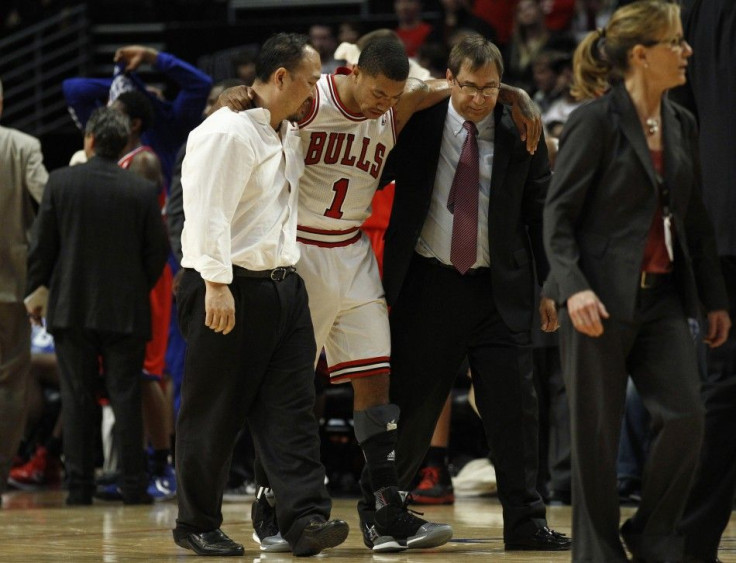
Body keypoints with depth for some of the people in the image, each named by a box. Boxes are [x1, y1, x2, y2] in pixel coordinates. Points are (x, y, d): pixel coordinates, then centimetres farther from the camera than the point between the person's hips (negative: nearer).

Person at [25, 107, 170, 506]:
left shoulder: (60, 182, -5)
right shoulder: (143, 191, -5)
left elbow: (42, 245, -1)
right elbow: (157, 252, 1)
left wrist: (34, 291, 12)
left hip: (71, 307, 0)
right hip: (126, 310, 0)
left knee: (77, 399, 5)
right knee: (126, 398, 4)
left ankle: (79, 486, 4)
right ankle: (133, 486, 1)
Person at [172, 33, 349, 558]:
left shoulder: (289, 134, 16)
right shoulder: (227, 133, -13)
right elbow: (209, 214, -19)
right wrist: (216, 285, -24)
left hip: (283, 286, 9)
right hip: (228, 291, -8)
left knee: (292, 406, -2)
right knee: (213, 414, 1)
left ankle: (305, 518, -7)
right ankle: (197, 524, 12)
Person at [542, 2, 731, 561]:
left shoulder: (682, 125, 11)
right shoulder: (595, 122, -8)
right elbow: (558, 214, -10)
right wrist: (573, 286, -22)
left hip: (662, 298, 6)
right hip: (602, 300, -6)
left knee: (686, 417, -5)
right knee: (597, 433, 1)